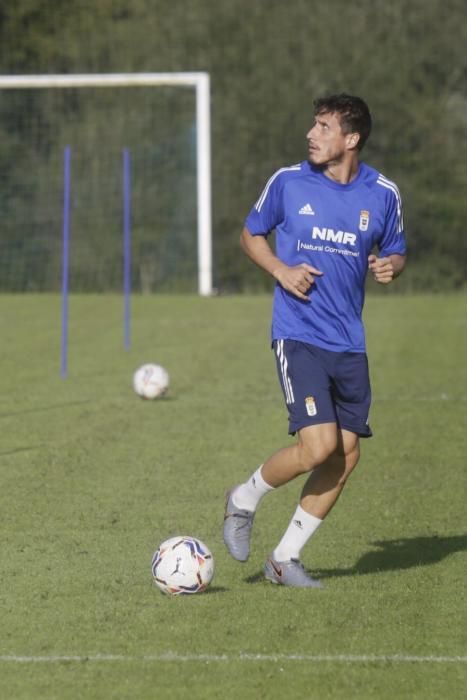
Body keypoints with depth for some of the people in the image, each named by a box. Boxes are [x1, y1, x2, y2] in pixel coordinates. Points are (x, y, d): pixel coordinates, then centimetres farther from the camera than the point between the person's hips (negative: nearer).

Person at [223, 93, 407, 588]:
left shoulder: (382, 194, 2)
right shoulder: (288, 181, -3)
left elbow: (395, 251, 17)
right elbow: (252, 234, 10)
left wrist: (390, 266, -8)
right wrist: (281, 270, -9)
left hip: (349, 341, 4)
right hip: (298, 335, -4)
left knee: (346, 455, 3)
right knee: (319, 445, -18)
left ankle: (285, 558, 16)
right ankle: (244, 500, 10)